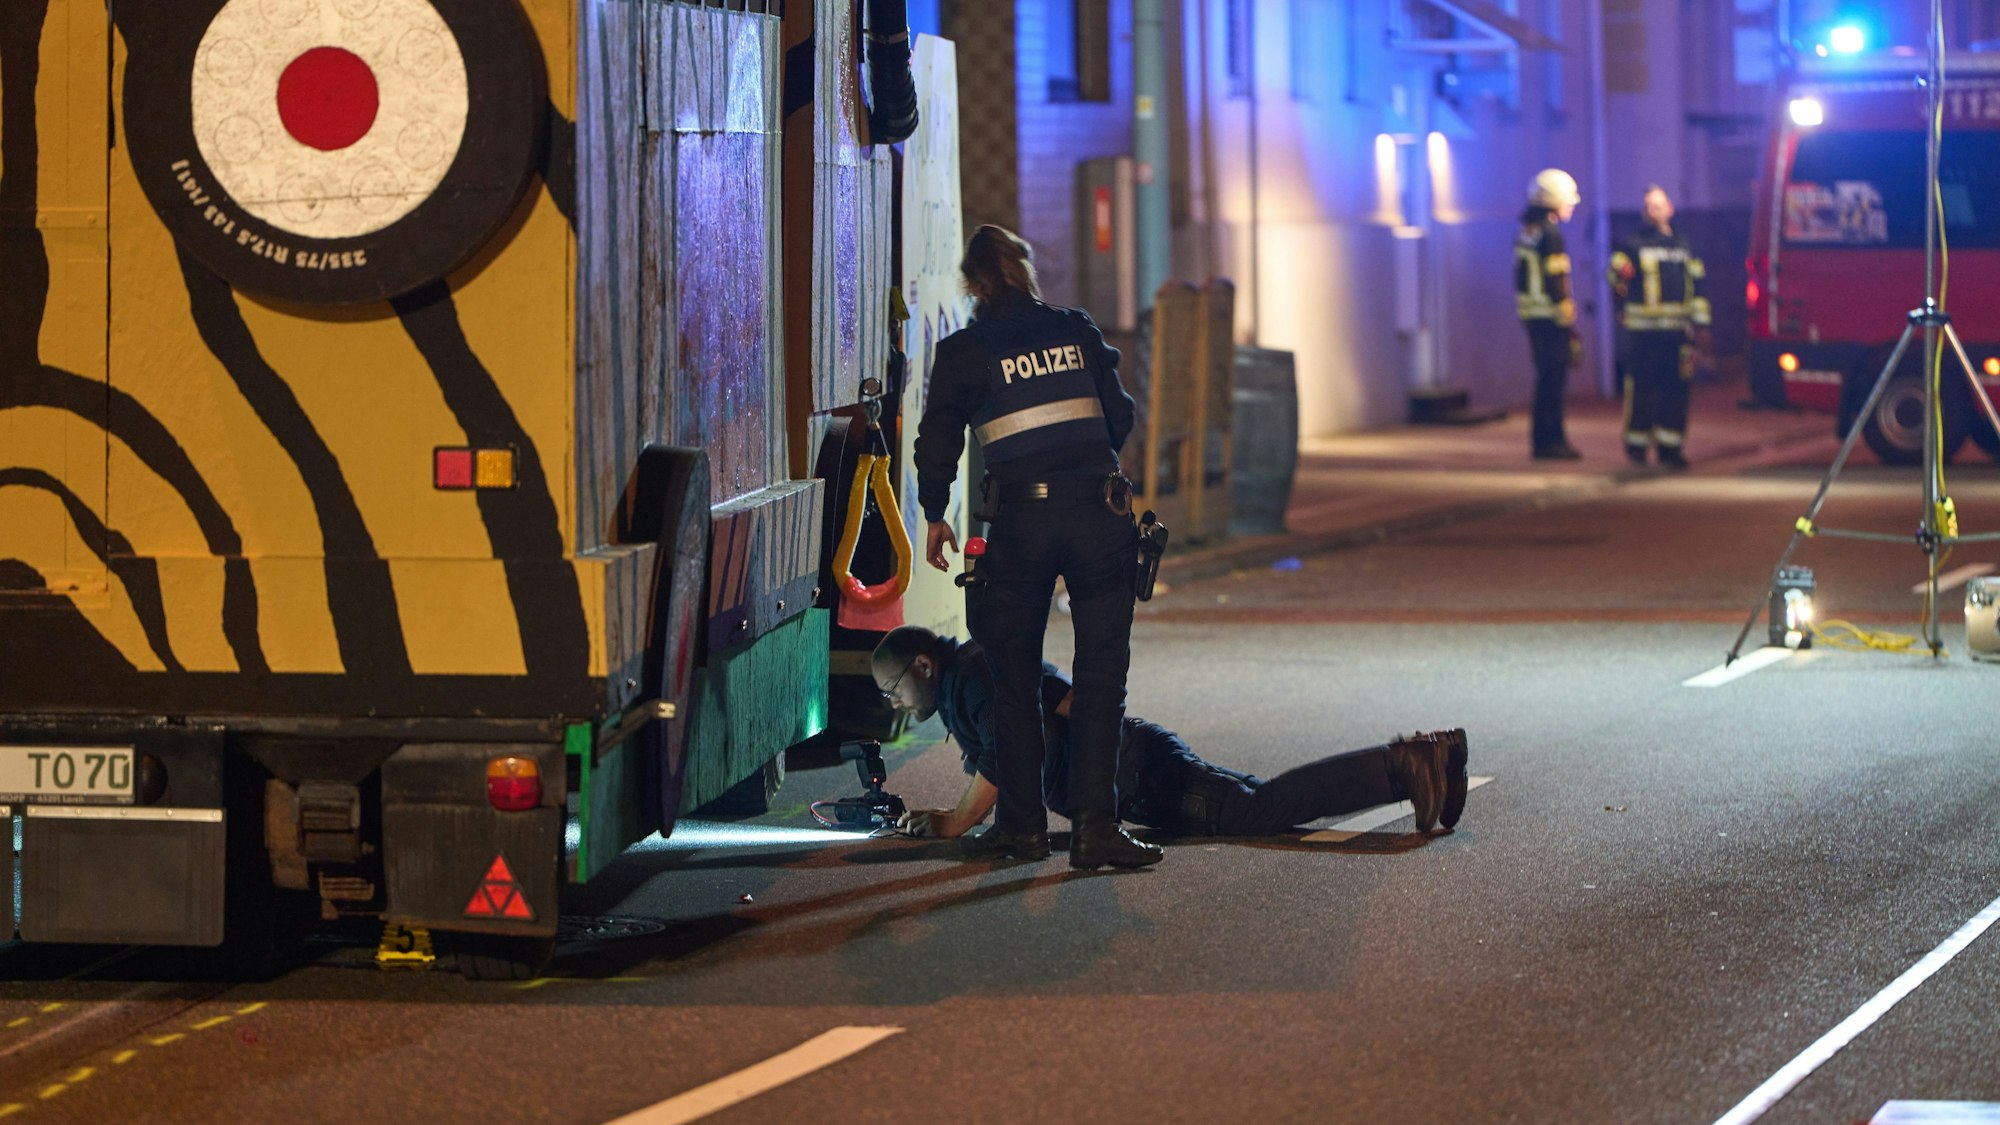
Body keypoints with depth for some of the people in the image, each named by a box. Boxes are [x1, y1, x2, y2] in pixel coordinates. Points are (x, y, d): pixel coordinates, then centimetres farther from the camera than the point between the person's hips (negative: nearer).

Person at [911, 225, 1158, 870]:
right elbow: (1119, 418, 12)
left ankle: (1022, 824, 16)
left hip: (1019, 522, -1)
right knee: (1101, 673, 3)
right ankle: (1095, 825, -7)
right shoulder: (1077, 332, 8)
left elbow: (938, 443, 3)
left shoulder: (961, 352, 1)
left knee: (1014, 676, 13)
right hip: (1100, 513, 1)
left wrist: (935, 515, 17)